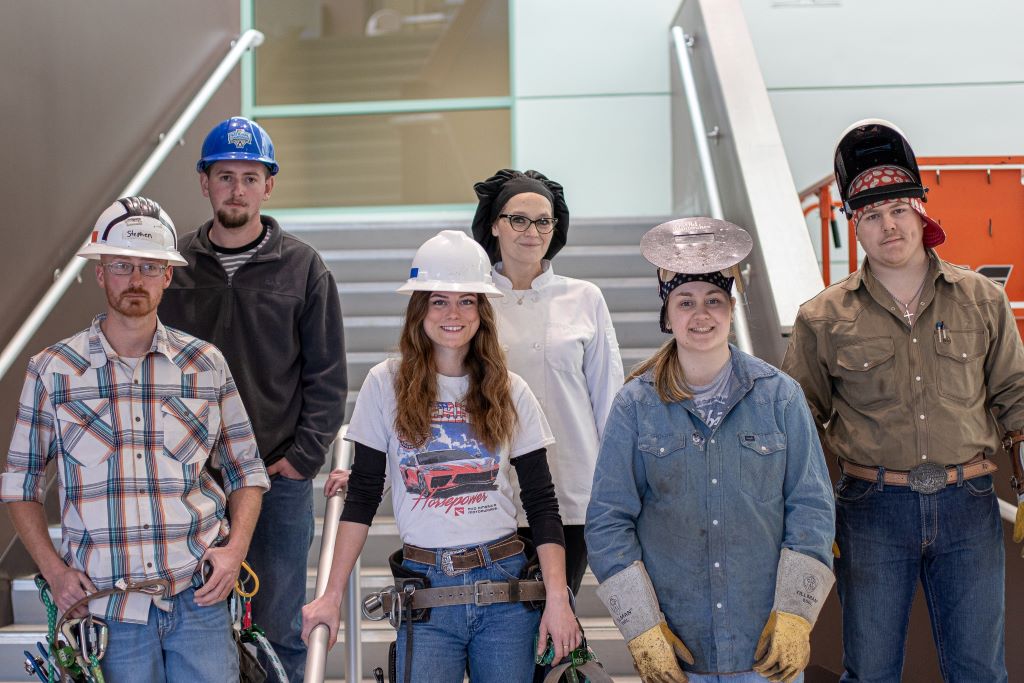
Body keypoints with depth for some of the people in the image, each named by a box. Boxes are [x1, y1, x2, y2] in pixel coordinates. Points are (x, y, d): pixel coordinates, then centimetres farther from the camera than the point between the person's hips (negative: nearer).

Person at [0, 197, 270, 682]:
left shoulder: (206, 364, 4)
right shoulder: (52, 371, 1)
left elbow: (246, 473, 10)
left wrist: (234, 550, -4)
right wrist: (54, 570, -2)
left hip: (199, 596, 1)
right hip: (108, 607, 0)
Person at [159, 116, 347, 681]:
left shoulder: (302, 267, 0)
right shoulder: (175, 267, 4)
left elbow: (327, 375, 1)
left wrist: (304, 456, -7)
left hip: (281, 474, -1)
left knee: (278, 629, 5)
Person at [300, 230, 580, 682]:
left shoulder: (509, 392, 2)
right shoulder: (387, 385, -1)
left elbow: (542, 504, 2)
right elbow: (362, 496, 2)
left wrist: (558, 600, -7)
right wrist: (332, 596, -3)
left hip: (506, 586, 1)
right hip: (424, 590, -1)